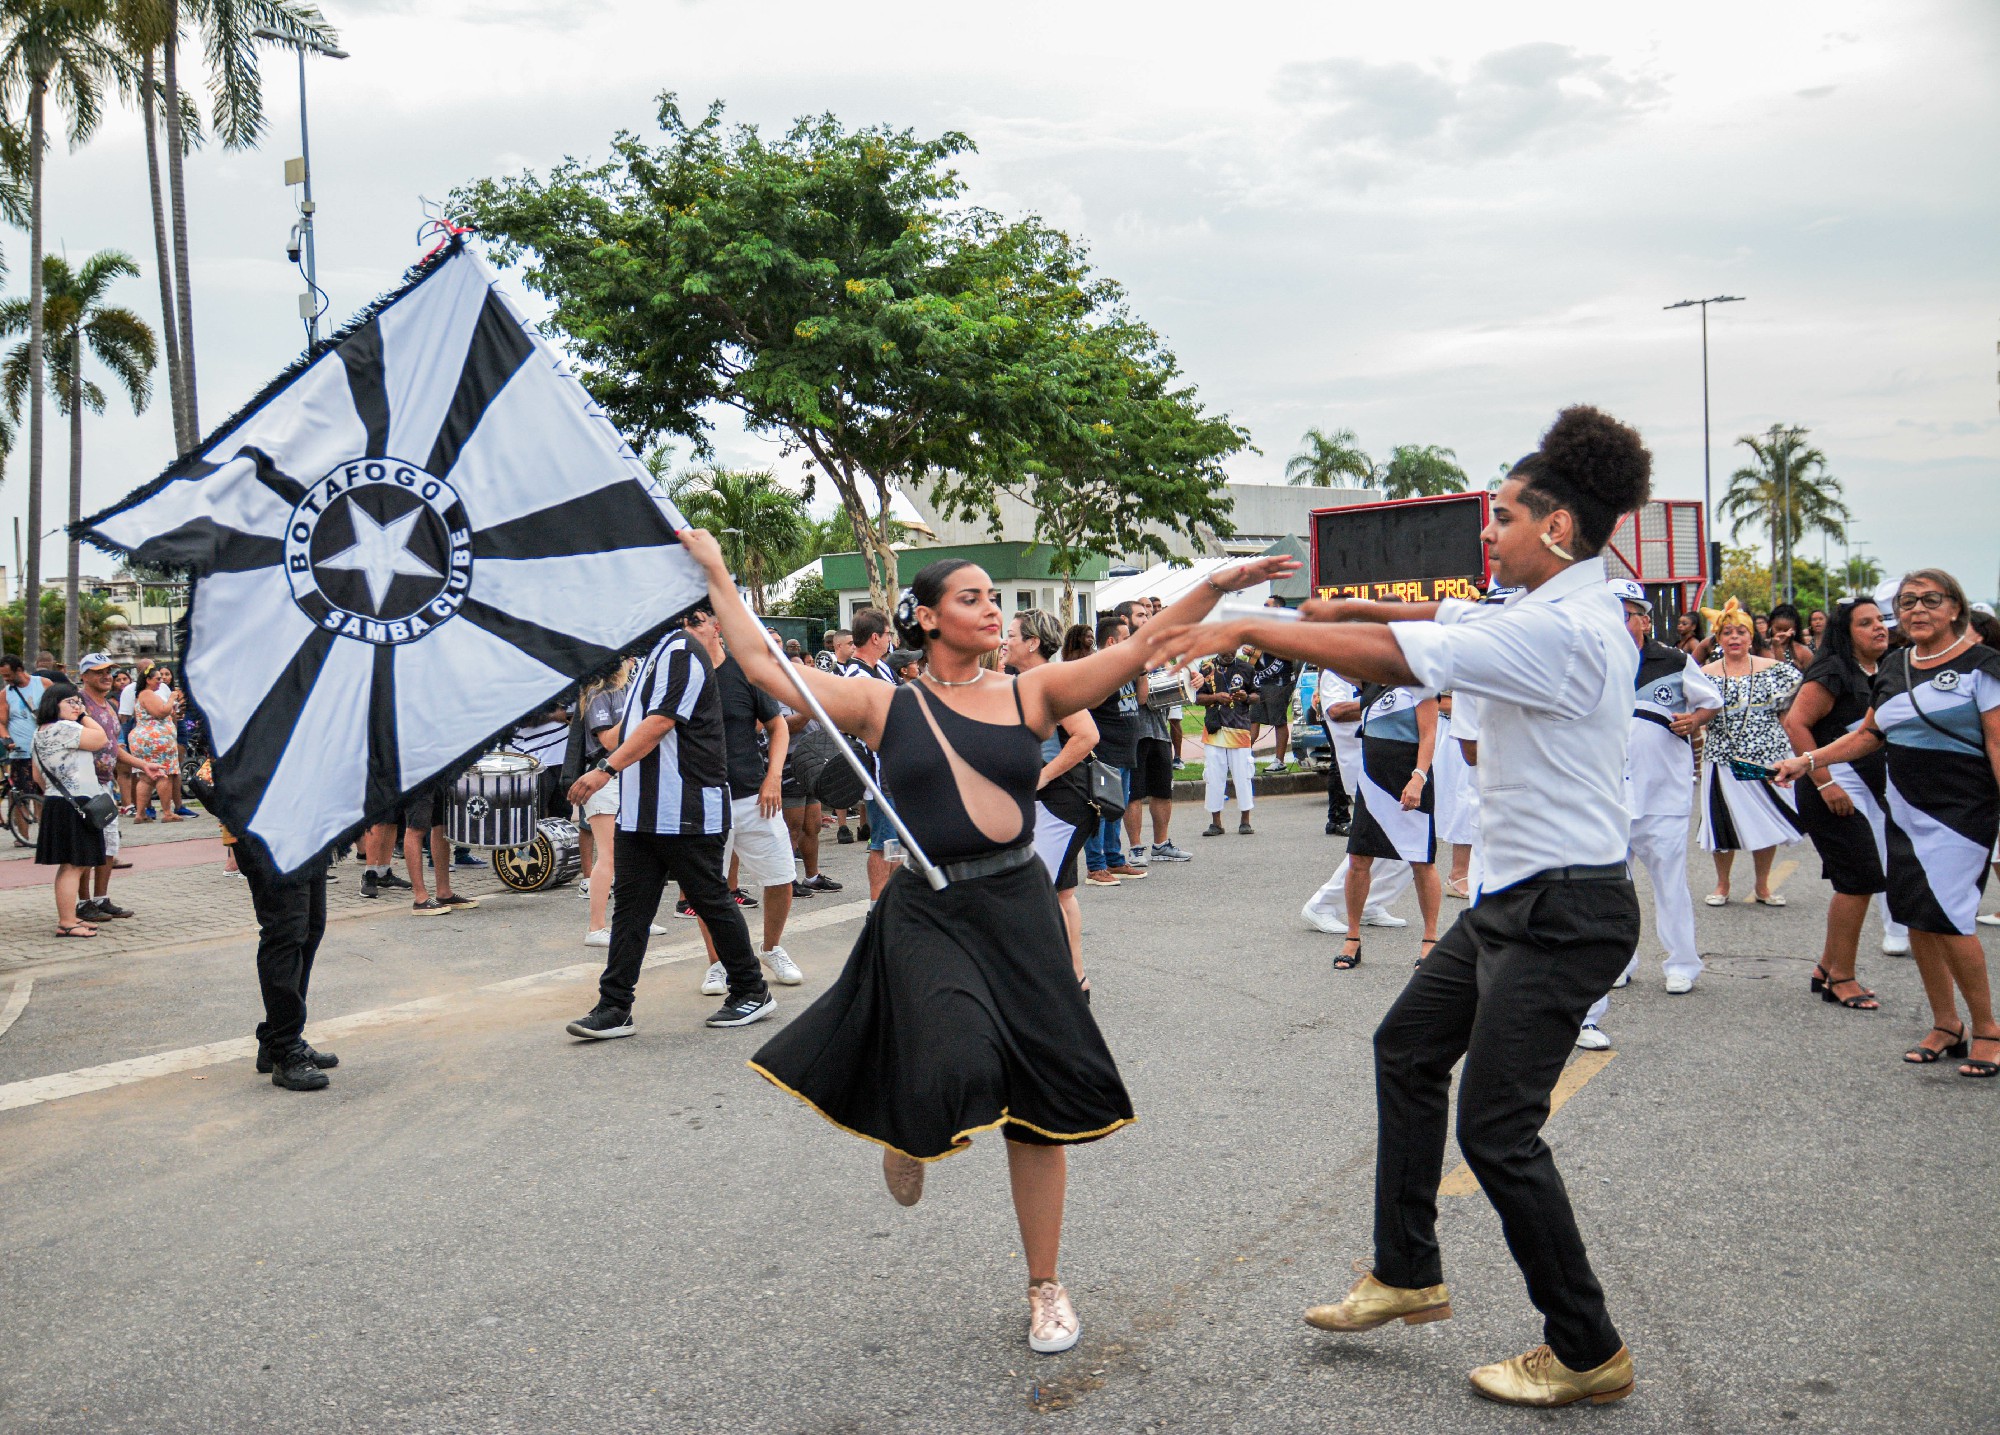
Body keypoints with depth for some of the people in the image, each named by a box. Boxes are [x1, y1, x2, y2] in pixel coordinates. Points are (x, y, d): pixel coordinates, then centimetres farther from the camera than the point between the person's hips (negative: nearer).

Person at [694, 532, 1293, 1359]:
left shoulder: (1030, 694, 2)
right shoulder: (885, 705, 0)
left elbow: (1139, 650, -4)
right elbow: (764, 668, -2)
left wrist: (1218, 586, -12)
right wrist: (718, 578, 1)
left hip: (1017, 913, 2)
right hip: (925, 913, -2)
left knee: (1037, 1104, 7)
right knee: (954, 1071, -24)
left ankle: (1045, 1288, 26)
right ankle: (910, 1133, 17)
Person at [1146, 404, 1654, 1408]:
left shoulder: (1559, 628, -22)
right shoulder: (1549, 612, 9)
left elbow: (1391, 660, -23)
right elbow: (1448, 618, 24)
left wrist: (1247, 630, -16)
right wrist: (1351, 607, 11)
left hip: (1564, 911, -11)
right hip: (1513, 898, 11)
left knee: (1497, 1128, -5)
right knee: (1408, 1046, 18)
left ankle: (1588, 1354, 12)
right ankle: (1407, 1274, 29)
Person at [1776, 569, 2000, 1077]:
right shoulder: (1893, 667, 11)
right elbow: (1868, 735, 19)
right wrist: (1808, 761, 10)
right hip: (1905, 811, 6)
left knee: (1946, 914, -14)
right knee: (1916, 917, 6)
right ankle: (1945, 1025, 20)